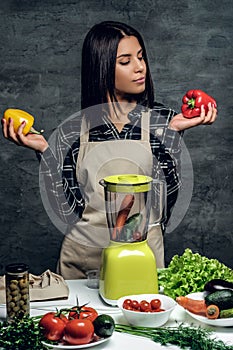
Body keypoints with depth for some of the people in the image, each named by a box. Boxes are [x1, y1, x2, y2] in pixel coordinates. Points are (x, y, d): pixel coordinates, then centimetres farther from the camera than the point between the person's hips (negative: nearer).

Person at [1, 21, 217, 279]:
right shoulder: (72, 129, -2)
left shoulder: (162, 120, -2)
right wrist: (43, 151, -12)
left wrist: (173, 133, -16)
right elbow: (68, 211, -5)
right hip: (82, 257, 1)